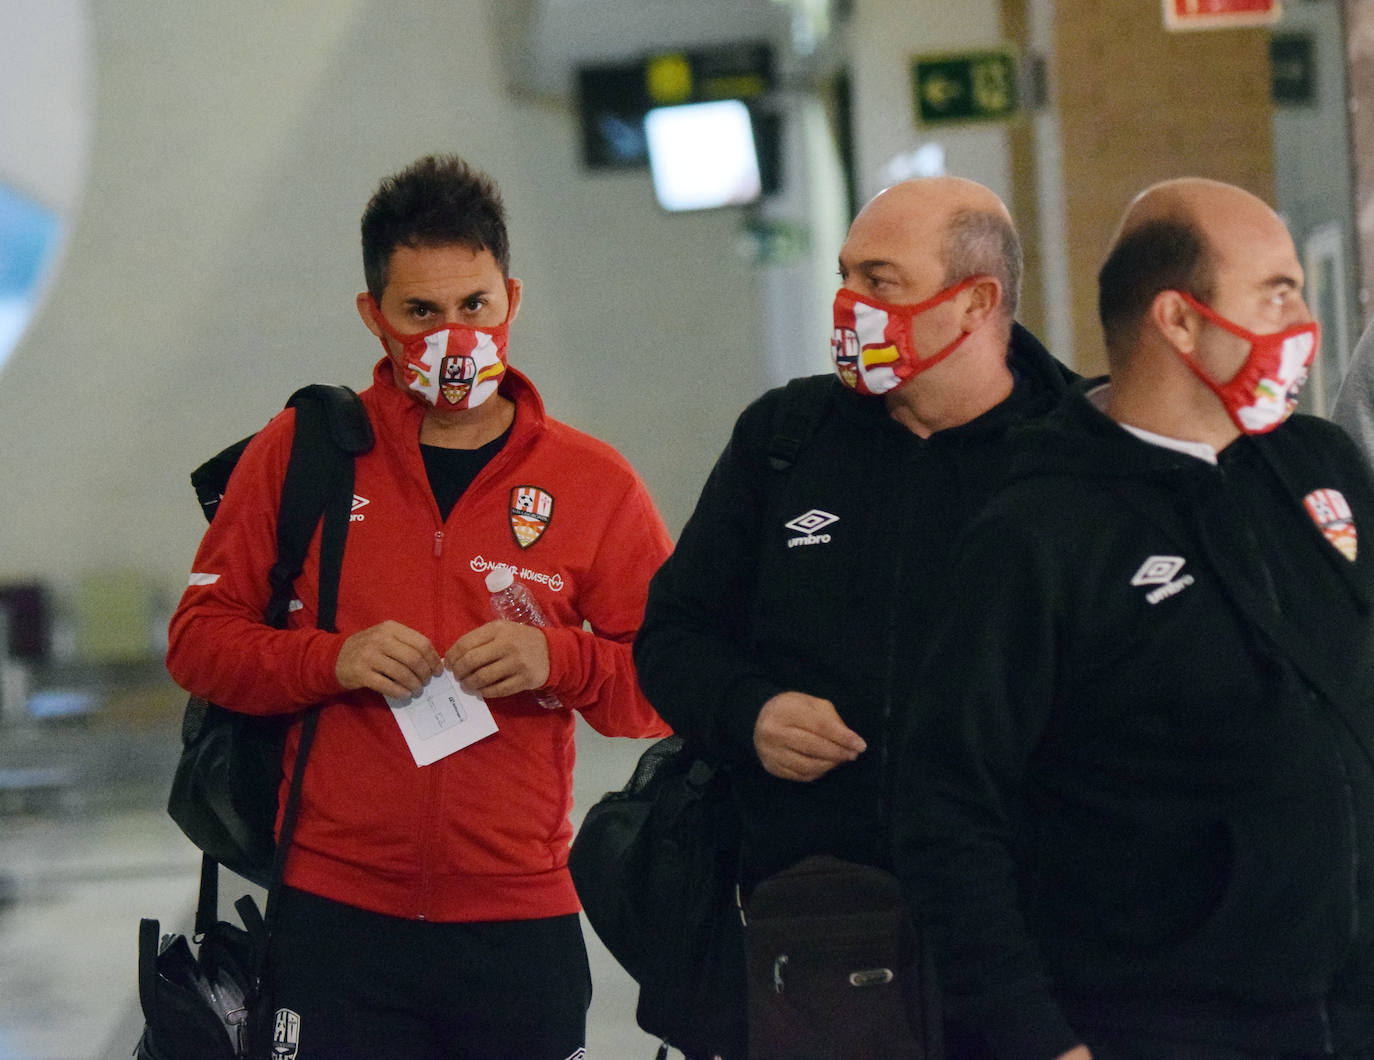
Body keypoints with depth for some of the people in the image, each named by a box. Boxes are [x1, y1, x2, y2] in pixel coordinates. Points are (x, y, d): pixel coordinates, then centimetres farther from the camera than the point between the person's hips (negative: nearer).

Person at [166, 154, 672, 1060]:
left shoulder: (593, 483, 6)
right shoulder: (301, 453, 5)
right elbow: (200, 638, 6)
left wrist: (559, 662, -13)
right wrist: (333, 659, -12)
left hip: (521, 924, 1)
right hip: (337, 918, -1)